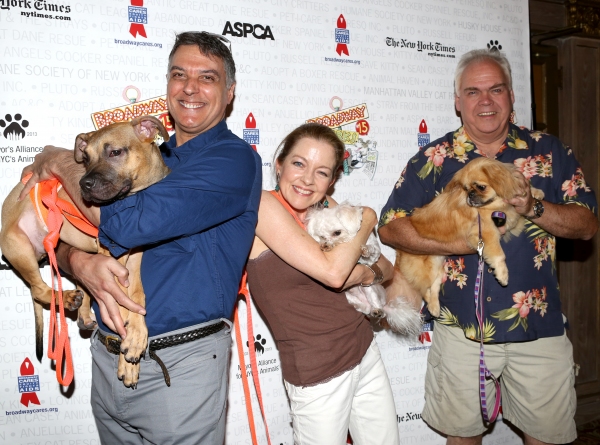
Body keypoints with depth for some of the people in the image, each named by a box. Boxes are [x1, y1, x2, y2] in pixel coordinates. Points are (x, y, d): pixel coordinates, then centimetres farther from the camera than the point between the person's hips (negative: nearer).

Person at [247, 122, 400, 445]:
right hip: (319, 372, -6)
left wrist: (368, 273, -11)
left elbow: (387, 268, 11)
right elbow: (332, 272, -23)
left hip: (366, 353, 7)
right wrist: (367, 220, -8)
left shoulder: (327, 207, 4)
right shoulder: (264, 205, -15)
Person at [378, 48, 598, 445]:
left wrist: (533, 207, -19)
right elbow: (390, 227, -6)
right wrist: (456, 243, -18)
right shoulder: (434, 158, -1)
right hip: (461, 327, -1)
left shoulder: (549, 151, 2)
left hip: (539, 324, 1)